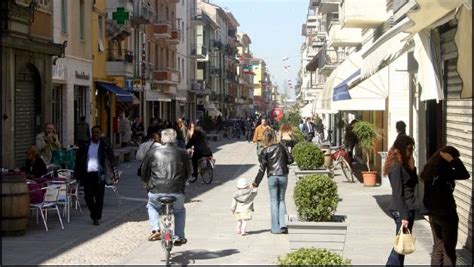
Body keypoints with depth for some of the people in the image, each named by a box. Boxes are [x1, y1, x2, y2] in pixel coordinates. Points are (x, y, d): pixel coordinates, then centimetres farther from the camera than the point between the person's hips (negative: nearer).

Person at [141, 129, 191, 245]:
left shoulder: (152, 152, 7)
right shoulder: (182, 153, 7)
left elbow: (144, 171, 16)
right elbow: (188, 172, 19)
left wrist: (146, 183, 36)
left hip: (156, 191, 0)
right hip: (177, 192, 0)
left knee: (152, 206, 32)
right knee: (179, 211, 29)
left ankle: (155, 229, 13)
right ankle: (179, 238, 24)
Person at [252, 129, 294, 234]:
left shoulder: (265, 151, -6)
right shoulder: (281, 147, 0)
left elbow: (262, 168, -6)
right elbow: (290, 160, 2)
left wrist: (256, 183, -1)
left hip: (272, 177, -2)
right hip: (283, 175, 2)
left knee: (274, 202, 7)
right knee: (281, 200, 14)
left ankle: (276, 228, 6)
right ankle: (282, 225, 0)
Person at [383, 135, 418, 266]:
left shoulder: (403, 165, 13)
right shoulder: (396, 166, -16)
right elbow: (398, 193, -19)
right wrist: (404, 216, -20)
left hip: (408, 209, 9)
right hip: (402, 210, -9)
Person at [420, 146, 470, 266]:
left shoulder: (430, 169, 4)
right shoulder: (443, 171, -20)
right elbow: (465, 174, -23)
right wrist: (453, 160, -21)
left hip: (433, 214, 8)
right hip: (446, 214, -8)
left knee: (438, 247, 17)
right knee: (449, 249, 3)